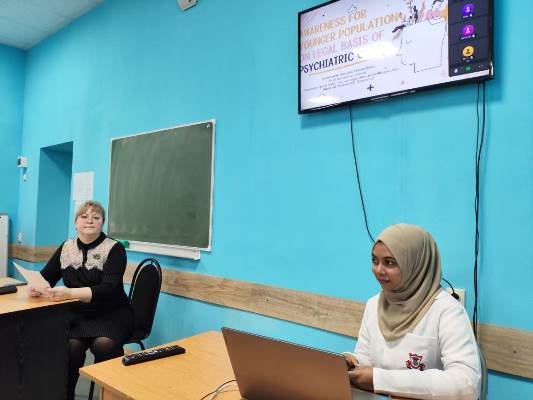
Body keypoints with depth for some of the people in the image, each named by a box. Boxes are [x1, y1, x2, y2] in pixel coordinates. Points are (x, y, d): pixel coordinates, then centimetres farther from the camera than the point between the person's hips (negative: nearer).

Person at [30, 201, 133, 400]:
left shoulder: (115, 249, -8)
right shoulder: (66, 247, 8)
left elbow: (108, 289, -19)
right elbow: (46, 276, 12)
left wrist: (69, 293, -34)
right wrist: (37, 286, -13)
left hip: (111, 314, -3)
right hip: (77, 314, 3)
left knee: (103, 343, -32)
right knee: (71, 345, -28)